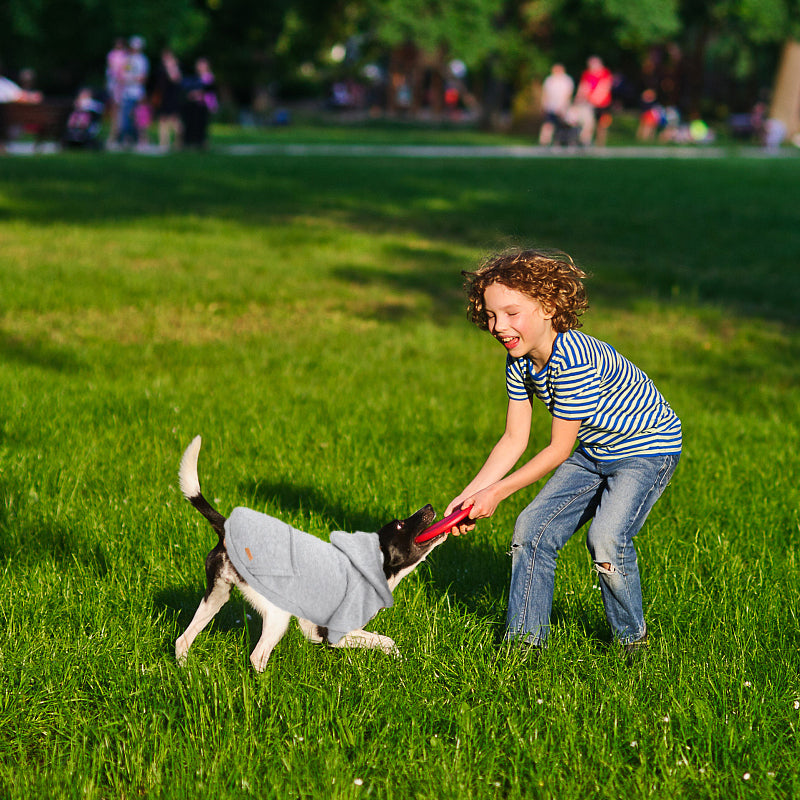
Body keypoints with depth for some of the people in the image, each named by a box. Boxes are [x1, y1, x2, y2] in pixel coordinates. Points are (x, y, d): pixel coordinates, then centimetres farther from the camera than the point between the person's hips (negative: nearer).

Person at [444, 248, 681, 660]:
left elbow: (558, 450, -25)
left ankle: (633, 639, -1)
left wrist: (498, 492, -20)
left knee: (606, 539, -25)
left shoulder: (573, 360, -33)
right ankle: (524, 639, 10)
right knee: (532, 529, -1)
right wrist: (468, 495, -11)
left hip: (647, 447, -9)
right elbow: (514, 440, -2)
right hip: (593, 452, 9)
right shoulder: (519, 361, -6)